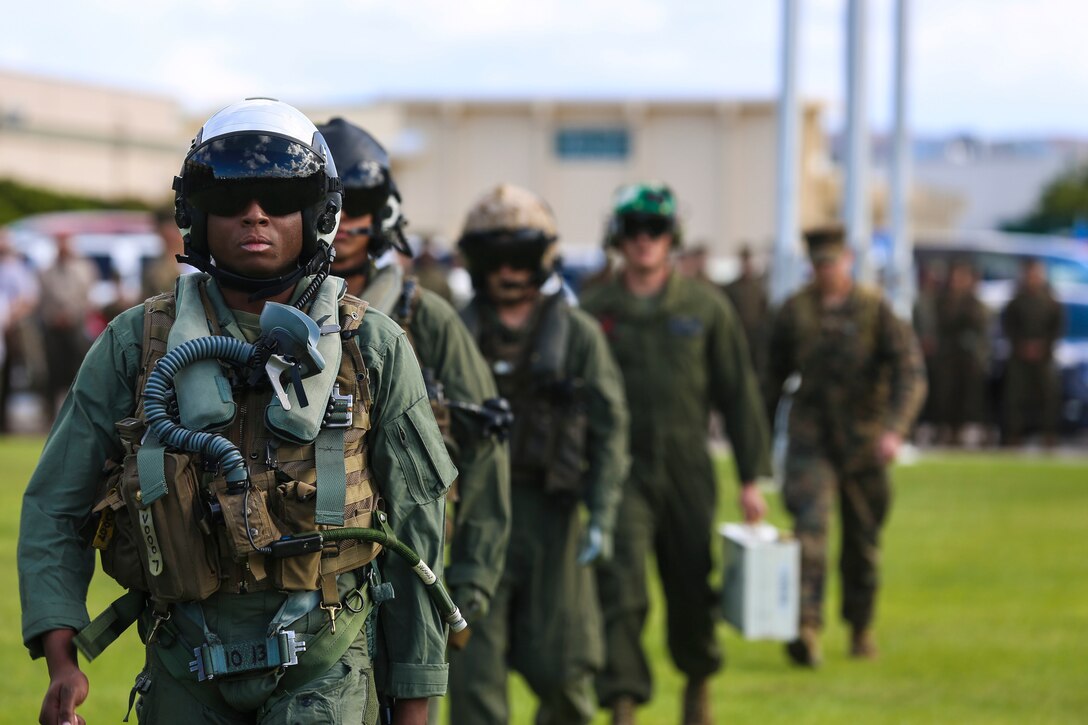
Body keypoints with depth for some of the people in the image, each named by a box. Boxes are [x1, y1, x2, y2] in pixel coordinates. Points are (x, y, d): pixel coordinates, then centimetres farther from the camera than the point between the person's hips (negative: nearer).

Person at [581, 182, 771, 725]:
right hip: (621, 471, -1)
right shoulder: (594, 311, 4)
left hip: (687, 471, 1)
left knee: (691, 595, 10)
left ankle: (698, 680, 38)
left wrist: (751, 478, 3)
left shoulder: (707, 308, 4)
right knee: (622, 589, -17)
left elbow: (738, 394, 6)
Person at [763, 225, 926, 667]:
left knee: (863, 540, 10)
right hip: (810, 442, 0)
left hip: (864, 444, 0)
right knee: (810, 524, -20)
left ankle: (861, 628, 29)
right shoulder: (794, 312, 1)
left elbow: (910, 373, -14)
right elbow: (773, 373, 15)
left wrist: (894, 429, -28)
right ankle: (806, 628, -30)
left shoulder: (876, 311, -5)